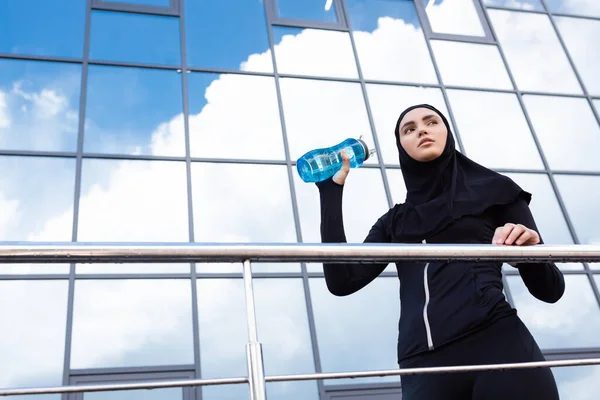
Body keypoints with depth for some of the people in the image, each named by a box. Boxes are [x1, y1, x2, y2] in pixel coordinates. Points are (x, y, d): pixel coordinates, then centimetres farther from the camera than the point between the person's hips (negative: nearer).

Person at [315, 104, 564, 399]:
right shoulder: (394, 221, 21)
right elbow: (341, 282, 6)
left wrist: (529, 251, -12)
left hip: (500, 348, -2)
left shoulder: (494, 190, 14)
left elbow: (551, 289, 12)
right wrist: (332, 189, 10)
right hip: (424, 367, 2)